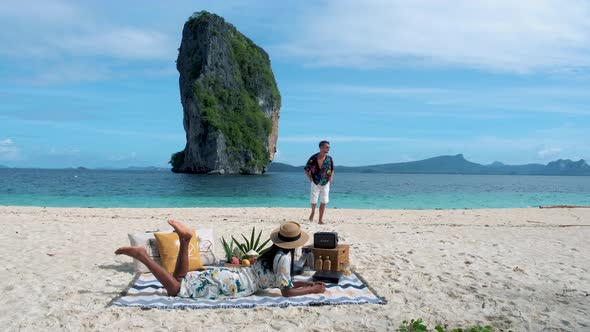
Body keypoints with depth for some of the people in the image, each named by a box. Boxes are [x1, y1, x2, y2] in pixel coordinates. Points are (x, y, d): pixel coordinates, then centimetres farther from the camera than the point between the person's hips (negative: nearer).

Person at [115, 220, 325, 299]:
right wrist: (312, 290, -1)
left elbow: (281, 279, 28)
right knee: (176, 288, -11)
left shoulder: (274, 251, 16)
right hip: (228, 284, -8)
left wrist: (307, 283, 20)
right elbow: (287, 291, -13)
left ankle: (184, 240, 2)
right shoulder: (284, 257, -11)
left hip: (226, 276, 8)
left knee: (180, 281, 16)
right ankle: (141, 255, -14)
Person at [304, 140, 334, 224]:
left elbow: (332, 170, 12)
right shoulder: (313, 158, -11)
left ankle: (320, 219, 10)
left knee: (323, 201, 0)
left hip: (325, 183, 2)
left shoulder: (330, 159, -4)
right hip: (315, 183, -2)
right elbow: (306, 169, 0)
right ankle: (313, 212, 34)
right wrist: (310, 178, -7)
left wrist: (331, 177, -1)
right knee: (313, 201, 1)